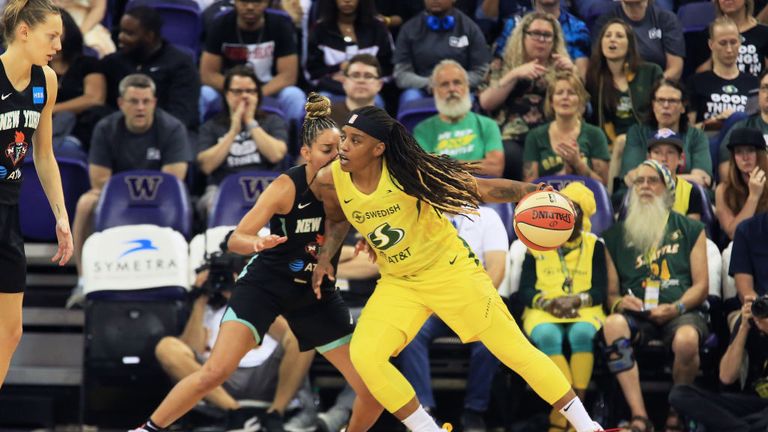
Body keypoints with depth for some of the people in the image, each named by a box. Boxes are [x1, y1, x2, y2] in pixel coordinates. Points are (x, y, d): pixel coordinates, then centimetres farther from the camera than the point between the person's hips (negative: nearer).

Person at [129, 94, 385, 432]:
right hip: (265, 286, -4)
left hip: (317, 294, 4)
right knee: (215, 372, -19)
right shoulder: (287, 187, -20)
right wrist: (257, 244, -44)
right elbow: (235, 239, -21)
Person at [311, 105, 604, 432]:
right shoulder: (331, 180, -12)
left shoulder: (408, 171, -24)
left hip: (451, 270, -4)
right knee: (363, 356, -17)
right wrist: (325, 257, -3)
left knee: (513, 349, -3)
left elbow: (480, 189, -18)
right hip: (398, 283, 4)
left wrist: (529, 191, -33)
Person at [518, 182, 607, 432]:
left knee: (582, 334, -37)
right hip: (543, 312, 0)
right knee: (548, 336, -36)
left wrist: (575, 301, -17)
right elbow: (525, 290, 5)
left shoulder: (594, 246, 13)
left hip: (584, 311, 0)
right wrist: (549, 303, -15)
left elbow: (601, 290, 3)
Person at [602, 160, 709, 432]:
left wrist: (676, 308, -11)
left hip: (681, 312, -1)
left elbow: (701, 285, 8)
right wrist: (619, 302, -9)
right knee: (613, 325, -35)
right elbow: (611, 292, 16)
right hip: (637, 315, 1)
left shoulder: (690, 230, 16)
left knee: (686, 340, -38)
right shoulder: (616, 235, 20)